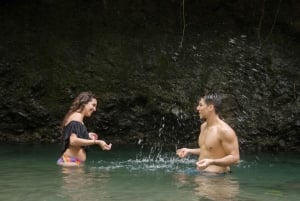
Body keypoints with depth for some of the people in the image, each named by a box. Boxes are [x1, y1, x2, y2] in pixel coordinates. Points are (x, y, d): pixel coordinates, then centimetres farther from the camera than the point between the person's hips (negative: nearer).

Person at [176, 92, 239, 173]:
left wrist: (211, 162, -30)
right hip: (200, 172, 8)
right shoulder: (203, 126, 12)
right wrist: (189, 151, 22)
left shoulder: (225, 130, -16)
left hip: (216, 176, -8)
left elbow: (235, 158, -19)